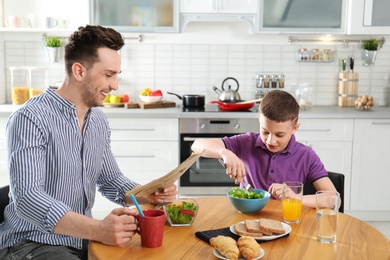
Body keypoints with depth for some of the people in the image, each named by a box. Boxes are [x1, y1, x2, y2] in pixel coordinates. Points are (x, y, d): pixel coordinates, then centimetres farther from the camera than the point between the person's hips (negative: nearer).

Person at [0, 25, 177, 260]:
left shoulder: (99, 121, 6)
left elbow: (111, 180, 14)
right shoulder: (31, 119, -18)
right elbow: (27, 198, -27)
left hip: (82, 238, 7)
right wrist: (97, 230, -38)